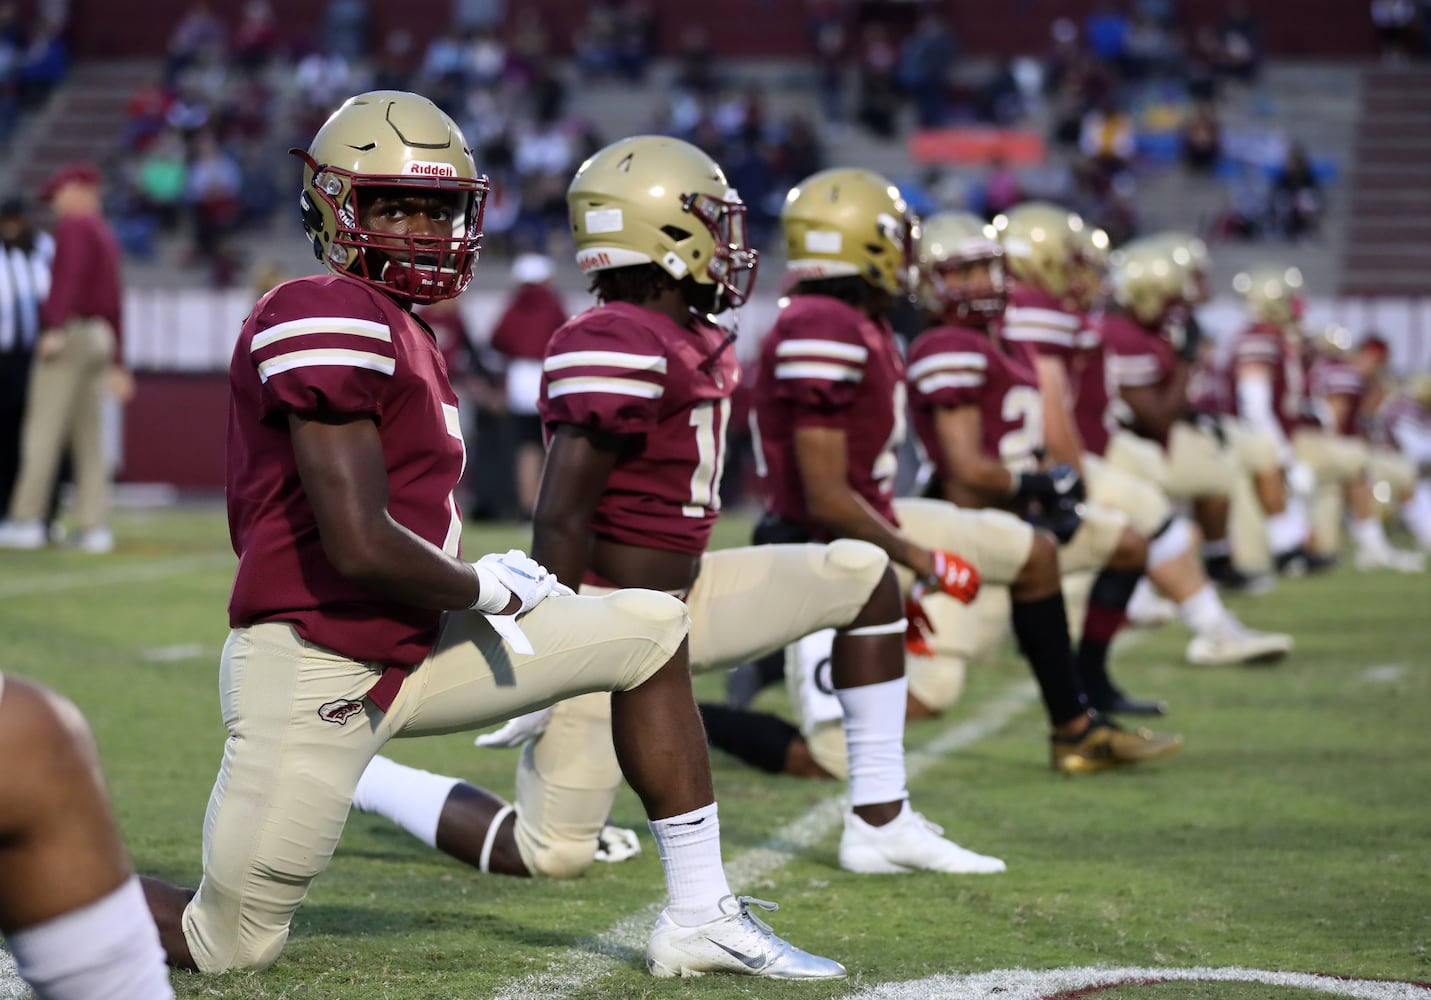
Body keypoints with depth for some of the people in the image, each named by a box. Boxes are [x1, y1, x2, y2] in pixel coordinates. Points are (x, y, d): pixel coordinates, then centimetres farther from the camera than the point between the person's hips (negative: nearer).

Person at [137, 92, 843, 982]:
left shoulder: (403, 333, 12)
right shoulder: (331, 322, -19)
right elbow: (359, 546, -25)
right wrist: (487, 587, -8)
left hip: (404, 652, 10)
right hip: (310, 673, -10)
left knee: (651, 631, 10)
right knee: (229, 949, -3)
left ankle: (700, 916, 12)